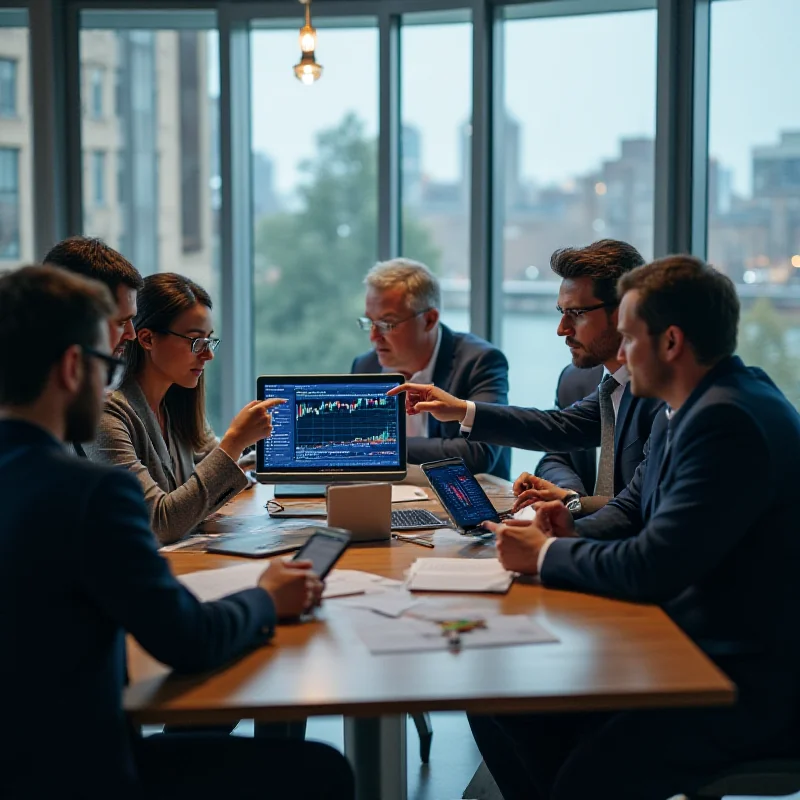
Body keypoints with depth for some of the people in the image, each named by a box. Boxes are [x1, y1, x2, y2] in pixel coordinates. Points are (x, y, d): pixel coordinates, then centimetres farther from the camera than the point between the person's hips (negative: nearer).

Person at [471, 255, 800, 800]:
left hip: (750, 686, -10)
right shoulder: (690, 410, 9)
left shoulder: (730, 420, -22)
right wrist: (572, 535, -1)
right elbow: (632, 509, 20)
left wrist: (546, 555, -9)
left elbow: (652, 568, -24)